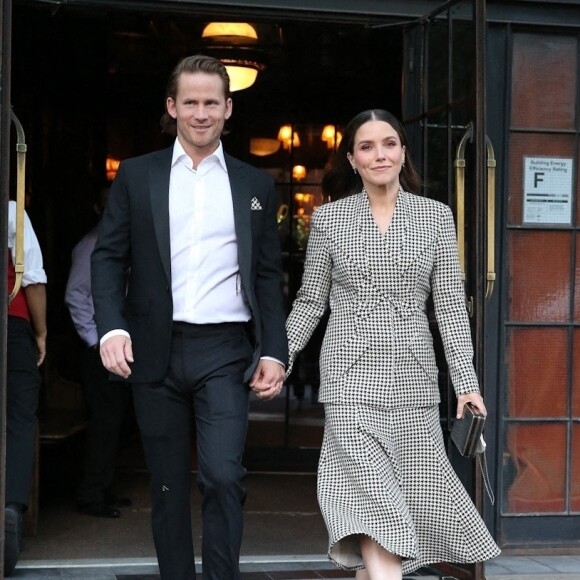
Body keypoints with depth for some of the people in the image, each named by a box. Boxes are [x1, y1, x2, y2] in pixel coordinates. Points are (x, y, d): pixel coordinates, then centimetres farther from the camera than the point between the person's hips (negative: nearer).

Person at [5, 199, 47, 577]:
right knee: (20, 421, -1)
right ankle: (13, 505, -19)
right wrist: (41, 333, 2)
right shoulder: (13, 212, -4)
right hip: (13, 325, -2)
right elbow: (34, 279, -7)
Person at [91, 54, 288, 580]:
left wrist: (274, 351, -1)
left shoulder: (256, 185, 11)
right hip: (156, 352, 1)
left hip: (225, 352, -1)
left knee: (222, 475, -14)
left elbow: (269, 276, 9)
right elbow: (109, 256, 5)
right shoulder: (136, 175, 9)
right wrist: (112, 327, -10)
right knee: (168, 487, 8)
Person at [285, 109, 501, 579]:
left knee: (418, 493, 3)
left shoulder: (436, 216, 6)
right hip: (351, 376, -2)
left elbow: (450, 304, 4)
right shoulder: (329, 218, 5)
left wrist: (466, 381, -2)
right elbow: (310, 301, 10)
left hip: (413, 377, 2)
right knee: (371, 500, -11)